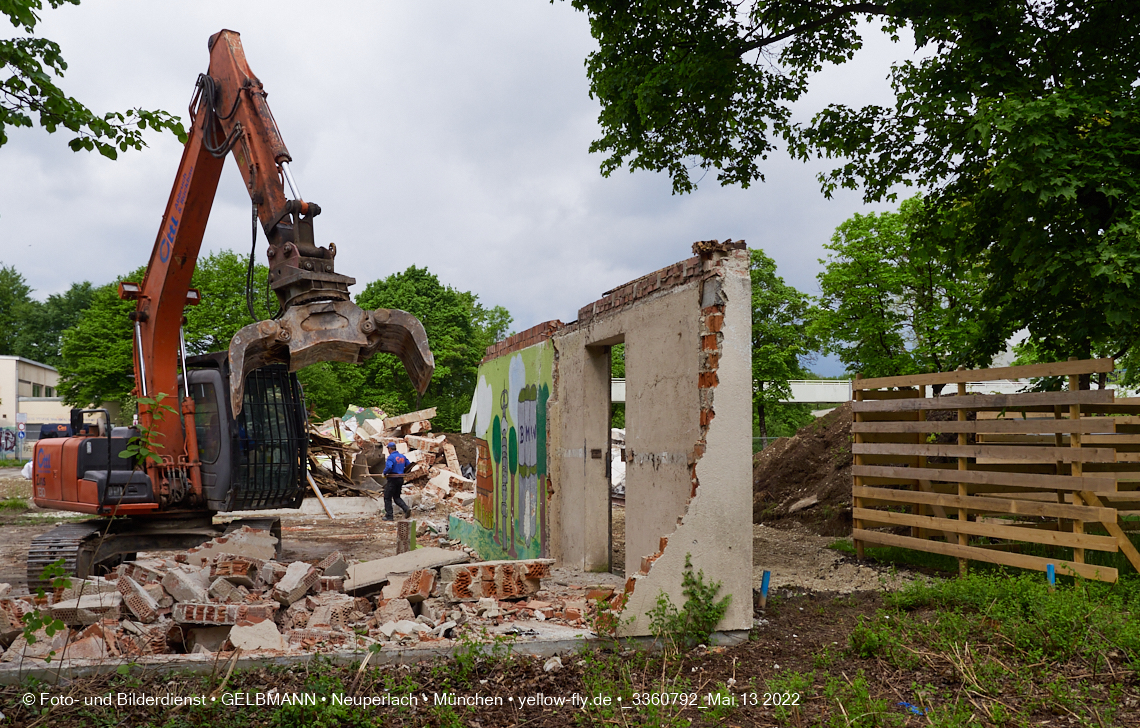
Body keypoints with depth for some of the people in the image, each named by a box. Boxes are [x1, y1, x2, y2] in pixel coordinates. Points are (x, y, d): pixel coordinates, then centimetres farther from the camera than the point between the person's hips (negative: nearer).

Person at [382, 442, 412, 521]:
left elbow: (388, 467, -29)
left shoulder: (390, 457, -14)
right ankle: (406, 509, -2)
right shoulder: (402, 456, 9)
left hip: (392, 479, -7)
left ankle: (389, 516, 8)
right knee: (397, 497, 18)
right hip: (401, 479, 7)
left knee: (387, 498, 6)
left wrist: (384, 473, -11)